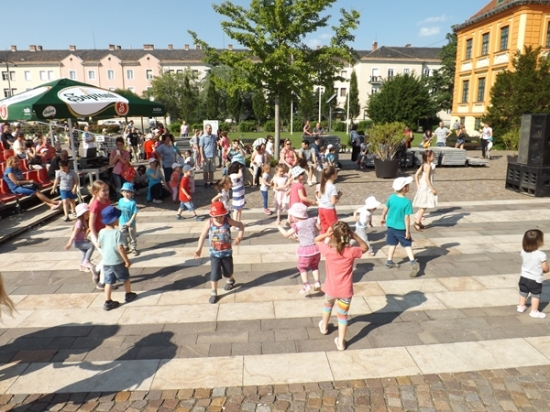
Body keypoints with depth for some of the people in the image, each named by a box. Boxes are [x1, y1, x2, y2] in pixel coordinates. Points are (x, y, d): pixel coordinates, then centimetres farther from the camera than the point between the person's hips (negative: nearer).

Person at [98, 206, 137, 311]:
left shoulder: (102, 232, -3)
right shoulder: (117, 233, -21)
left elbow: (99, 245, 8)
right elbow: (120, 248, -24)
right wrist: (127, 260, -17)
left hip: (106, 262, 5)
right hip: (118, 262, -5)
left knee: (109, 282, 11)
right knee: (125, 278, 18)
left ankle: (108, 302, 11)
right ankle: (128, 295, 33)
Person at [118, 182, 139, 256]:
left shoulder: (132, 202, -19)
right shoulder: (121, 200, -4)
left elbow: (135, 213, -17)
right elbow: (119, 210, 6)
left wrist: (130, 222, -19)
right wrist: (119, 219, 5)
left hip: (131, 223, -4)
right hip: (122, 223, 4)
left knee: (132, 237, 11)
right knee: (123, 236, 16)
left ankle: (133, 248, 26)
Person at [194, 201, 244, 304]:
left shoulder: (228, 221, -16)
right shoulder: (209, 223, -16)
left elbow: (241, 225, -6)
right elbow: (203, 235, -5)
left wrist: (239, 237, -21)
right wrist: (199, 249, -3)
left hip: (227, 253, 1)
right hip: (214, 254, -1)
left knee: (228, 270, 21)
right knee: (214, 274, 0)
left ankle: (230, 280, 55)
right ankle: (214, 293, 15)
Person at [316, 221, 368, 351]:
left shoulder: (328, 250, -20)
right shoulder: (351, 251, -20)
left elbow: (316, 240, -1)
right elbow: (365, 247, 1)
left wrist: (326, 234, -18)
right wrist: (355, 236, -10)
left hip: (331, 289, 1)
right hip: (345, 291, -1)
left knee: (328, 304, 32)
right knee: (343, 315, 14)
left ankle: (324, 326, 54)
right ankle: (341, 342, 23)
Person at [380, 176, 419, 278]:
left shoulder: (391, 198, -6)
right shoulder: (407, 202, -21)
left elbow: (386, 209, 7)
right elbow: (407, 217, -20)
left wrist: (383, 218, 25)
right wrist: (408, 231, -14)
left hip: (391, 226, 5)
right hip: (401, 228, -4)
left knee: (392, 244, 18)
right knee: (407, 245, 6)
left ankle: (389, 262, 26)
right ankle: (413, 262, -7)